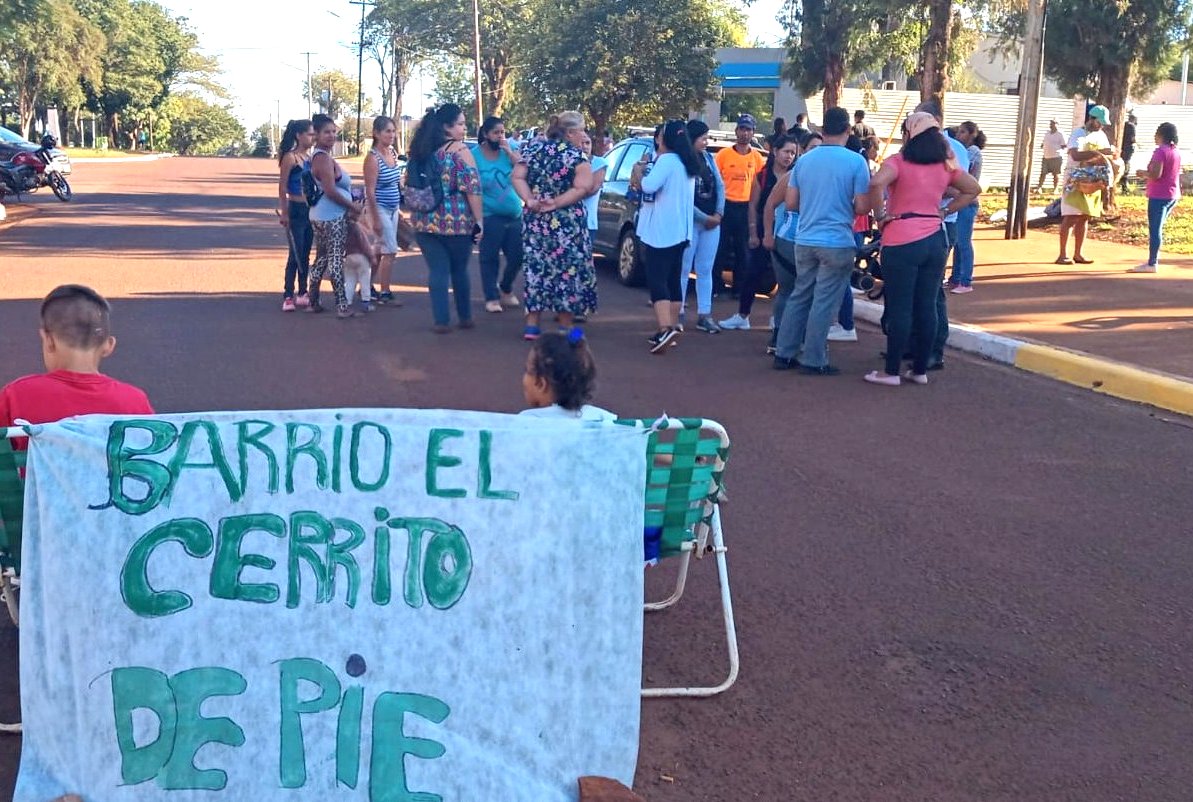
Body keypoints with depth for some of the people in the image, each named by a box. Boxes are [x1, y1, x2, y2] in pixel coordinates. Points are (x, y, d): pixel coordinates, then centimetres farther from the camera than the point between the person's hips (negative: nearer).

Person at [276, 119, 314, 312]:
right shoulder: (290, 158, -10)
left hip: (310, 209, 7)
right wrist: (283, 212, -13)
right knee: (295, 255, -7)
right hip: (296, 209, -7)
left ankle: (303, 294, 18)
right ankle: (288, 296, -2)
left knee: (305, 254, 11)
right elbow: (282, 187, -11)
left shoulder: (310, 157, 9)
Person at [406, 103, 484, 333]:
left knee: (437, 270, 5)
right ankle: (465, 318, 23)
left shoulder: (421, 150, 9)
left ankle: (441, 321, 1)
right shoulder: (459, 150, -8)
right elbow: (472, 188, -14)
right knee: (459, 270, 12)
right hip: (456, 221, -4)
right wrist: (479, 221, -9)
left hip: (425, 221, 4)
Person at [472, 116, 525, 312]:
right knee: (490, 258, -3)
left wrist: (509, 151, -14)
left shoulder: (510, 149, 5)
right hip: (490, 216, -4)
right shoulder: (475, 155, -5)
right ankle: (491, 297, 6)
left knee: (517, 256, 8)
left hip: (515, 215, 4)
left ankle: (505, 289, 32)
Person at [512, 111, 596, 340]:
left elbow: (517, 177, 0)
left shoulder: (532, 149, 7)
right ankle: (566, 327, 8)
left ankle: (531, 325, 11)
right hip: (567, 224, -5)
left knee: (536, 268, 11)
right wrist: (556, 203, -17)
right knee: (567, 270, 4)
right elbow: (582, 188, -19)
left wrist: (530, 200, -11)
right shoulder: (577, 154, -9)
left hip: (534, 220, 5)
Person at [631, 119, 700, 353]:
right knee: (672, 280, 14)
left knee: (657, 280, -12)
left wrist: (638, 173, -7)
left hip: (661, 231, -9)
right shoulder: (686, 163, 15)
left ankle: (666, 328, -24)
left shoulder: (667, 160, -15)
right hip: (679, 231, 9)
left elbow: (648, 185, -27)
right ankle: (672, 327, 18)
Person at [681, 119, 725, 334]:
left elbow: (720, 186, 9)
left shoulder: (709, 158, 9)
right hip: (690, 221, -6)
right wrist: (704, 218, -12)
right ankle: (678, 313, 5)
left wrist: (719, 213, -4)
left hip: (712, 221, 6)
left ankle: (704, 314, 11)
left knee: (705, 269, 7)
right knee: (684, 269, -2)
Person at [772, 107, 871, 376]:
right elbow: (862, 207, -9)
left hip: (805, 241, 5)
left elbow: (791, 203, 8)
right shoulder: (856, 162, -9)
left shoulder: (804, 160, 5)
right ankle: (813, 360, 7)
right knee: (824, 302, 2)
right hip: (837, 243, -5)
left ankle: (784, 354, 19)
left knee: (799, 297, 15)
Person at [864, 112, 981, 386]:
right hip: (935, 239, 5)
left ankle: (891, 371, 4)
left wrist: (881, 215, -13)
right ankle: (920, 369, 16)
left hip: (902, 242, -5)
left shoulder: (899, 161, -7)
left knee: (900, 307, -1)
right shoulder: (945, 165, 10)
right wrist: (945, 211, 13)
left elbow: (876, 183, -26)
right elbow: (973, 189, 19)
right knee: (927, 307, 9)